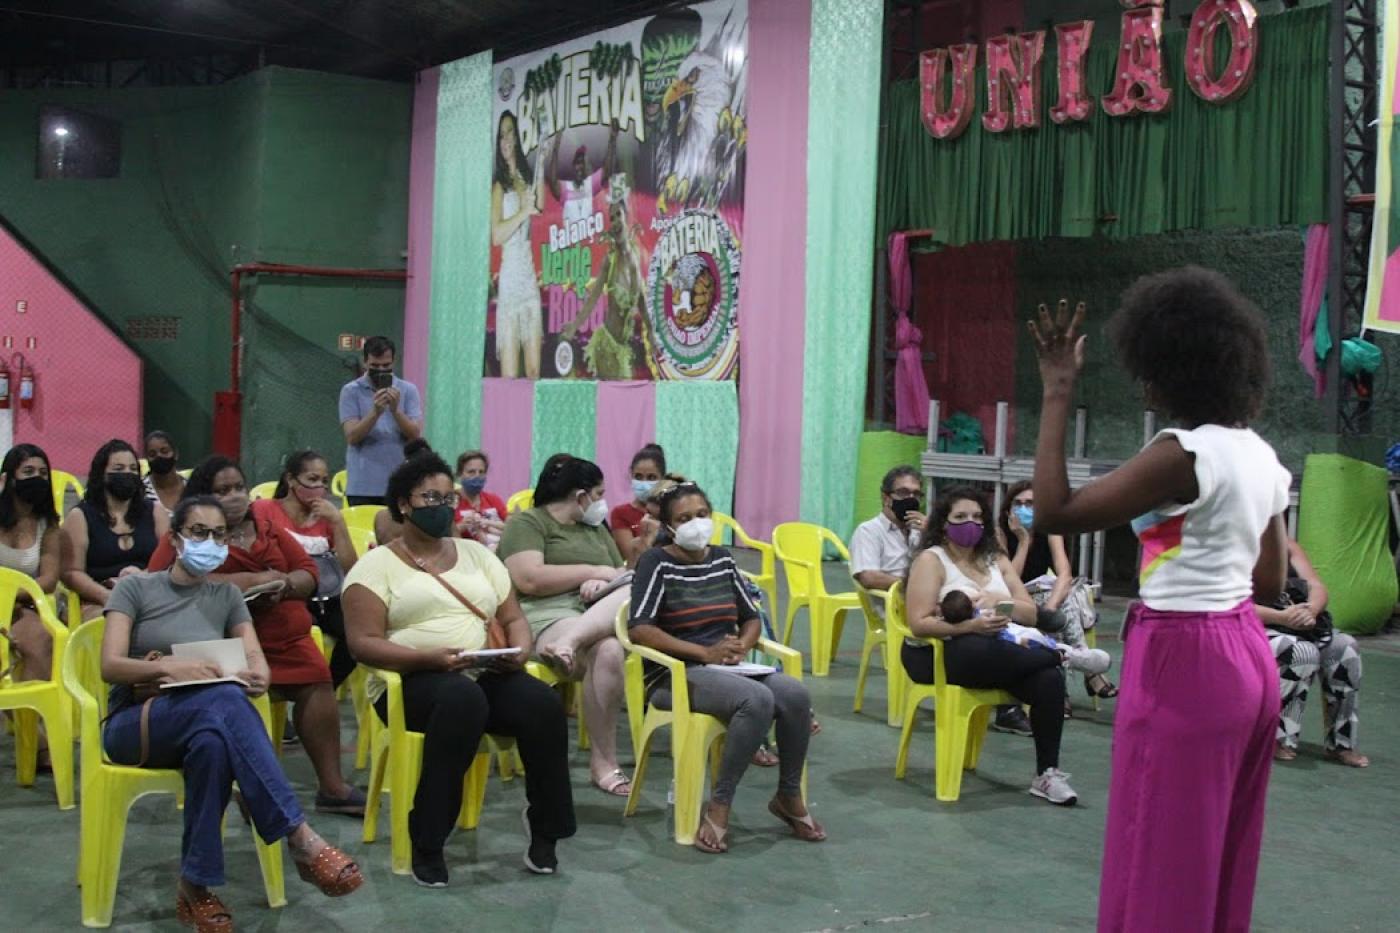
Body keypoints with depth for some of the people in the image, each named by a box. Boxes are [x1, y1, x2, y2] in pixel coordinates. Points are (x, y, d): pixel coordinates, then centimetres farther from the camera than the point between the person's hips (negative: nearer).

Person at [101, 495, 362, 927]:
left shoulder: (227, 595, 14)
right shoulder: (135, 588, 3)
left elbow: (255, 658, 1)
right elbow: (110, 666, -9)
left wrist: (259, 676, -25)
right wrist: (168, 667, -29)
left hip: (203, 722, 3)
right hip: (133, 723, -3)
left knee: (213, 740, -39)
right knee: (223, 699, -38)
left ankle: (195, 886, -37)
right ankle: (301, 838, -45)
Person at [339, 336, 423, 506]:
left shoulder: (408, 390, 6)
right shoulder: (351, 391, 2)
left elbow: (415, 435, -3)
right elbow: (352, 437, -8)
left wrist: (395, 410, -19)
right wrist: (375, 412, -23)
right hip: (362, 486, -1)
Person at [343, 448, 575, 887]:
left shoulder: (476, 554, 18)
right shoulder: (377, 564, 3)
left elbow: (514, 619, 17)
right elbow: (364, 643, -7)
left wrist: (519, 651, -7)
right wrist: (430, 658, -22)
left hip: (488, 675, 4)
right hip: (413, 682, -4)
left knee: (544, 704, -27)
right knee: (463, 698, -39)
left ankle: (544, 827, -7)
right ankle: (426, 841, -25)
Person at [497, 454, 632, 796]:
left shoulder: (596, 528, 28)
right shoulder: (526, 522, 4)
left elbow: (624, 576, 19)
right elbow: (529, 580, -12)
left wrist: (604, 584, -6)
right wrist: (593, 571, -5)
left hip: (601, 615, 6)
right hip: (545, 615, -6)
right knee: (608, 651, -36)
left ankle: (570, 642, -40)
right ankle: (603, 762, -27)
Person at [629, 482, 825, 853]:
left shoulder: (722, 559, 15)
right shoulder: (656, 561, -4)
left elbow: (751, 617, 20)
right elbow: (639, 629, -15)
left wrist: (742, 646, -4)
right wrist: (705, 652, -20)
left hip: (726, 669, 6)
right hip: (674, 675, -6)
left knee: (795, 694, -21)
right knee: (757, 699, -32)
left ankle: (789, 797, -2)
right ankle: (719, 806, -20)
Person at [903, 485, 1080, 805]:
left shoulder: (996, 560, 16)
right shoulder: (931, 559, -1)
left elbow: (1031, 614, 11)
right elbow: (919, 623, -12)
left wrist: (1001, 601, -9)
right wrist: (969, 627, -24)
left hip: (995, 653, 5)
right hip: (939, 654, -5)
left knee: (1049, 680, -22)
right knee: (982, 649, -36)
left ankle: (1047, 774, -14)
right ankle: (1062, 654, -11)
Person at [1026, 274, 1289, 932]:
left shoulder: (1184, 454, -20)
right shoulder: (1260, 457, 7)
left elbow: (1055, 513, -21)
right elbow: (1269, 584, 13)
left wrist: (1057, 391, -17)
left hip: (1182, 663, -9)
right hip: (1247, 656, 9)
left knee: (1164, 857, 3)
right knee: (1219, 852, 20)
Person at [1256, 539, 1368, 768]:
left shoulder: (1288, 547, 20)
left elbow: (1317, 587, 8)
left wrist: (1311, 610, -16)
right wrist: (1281, 617, -26)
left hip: (1301, 626, 6)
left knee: (1345, 647, -20)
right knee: (1304, 653, -33)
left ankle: (1339, 743, -12)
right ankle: (1277, 739, -22)